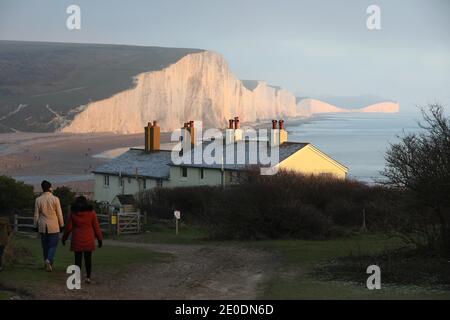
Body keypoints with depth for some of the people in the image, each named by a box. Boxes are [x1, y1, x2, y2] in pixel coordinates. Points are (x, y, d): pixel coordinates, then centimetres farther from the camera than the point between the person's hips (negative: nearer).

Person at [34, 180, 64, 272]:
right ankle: (49, 260, -21)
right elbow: (59, 214, -4)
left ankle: (47, 264, 18)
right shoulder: (55, 199, -8)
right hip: (53, 226, -3)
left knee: (45, 246, 12)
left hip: (42, 227, 3)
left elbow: (36, 215, 4)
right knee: (53, 245, 1)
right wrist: (61, 225, 5)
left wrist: (36, 226, 14)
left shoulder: (38, 200, -1)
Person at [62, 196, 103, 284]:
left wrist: (64, 238, 13)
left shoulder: (73, 213, 0)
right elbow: (96, 226, 1)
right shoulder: (91, 212, 0)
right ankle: (88, 277, 9)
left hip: (77, 240, -1)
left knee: (78, 258, 2)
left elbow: (69, 227, 2)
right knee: (88, 258, 9)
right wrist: (100, 239, 7)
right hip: (89, 240, 1)